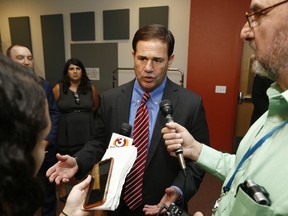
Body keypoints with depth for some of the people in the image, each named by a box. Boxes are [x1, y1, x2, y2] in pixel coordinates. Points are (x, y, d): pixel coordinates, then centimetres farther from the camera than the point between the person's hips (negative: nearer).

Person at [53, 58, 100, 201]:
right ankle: (62, 191, 33)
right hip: (65, 131, -1)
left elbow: (96, 106, 13)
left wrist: (84, 115, 10)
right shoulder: (58, 88, -7)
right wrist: (66, 116, 3)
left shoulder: (91, 88, 0)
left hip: (86, 131, 2)